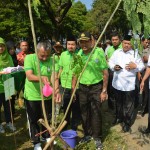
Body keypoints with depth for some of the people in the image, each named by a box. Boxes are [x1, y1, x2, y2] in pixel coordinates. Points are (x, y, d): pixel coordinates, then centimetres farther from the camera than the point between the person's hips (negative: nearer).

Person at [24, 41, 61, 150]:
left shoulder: (53, 61, -12)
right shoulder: (29, 58, -17)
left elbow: (55, 78, -23)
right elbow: (29, 76, -30)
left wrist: (57, 91, -42)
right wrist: (42, 78, -51)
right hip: (32, 96, -2)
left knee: (47, 118, 20)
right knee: (33, 120, 11)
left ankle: (47, 136, 44)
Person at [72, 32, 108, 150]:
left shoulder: (99, 52, -13)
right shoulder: (78, 54, 0)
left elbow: (105, 73, -9)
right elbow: (76, 73, 7)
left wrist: (104, 91, -9)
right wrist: (73, 88, 6)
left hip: (96, 87, -4)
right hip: (82, 87, 4)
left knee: (96, 113, 3)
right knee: (84, 113, 13)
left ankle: (97, 138, 21)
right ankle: (87, 134, 32)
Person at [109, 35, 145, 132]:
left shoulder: (135, 54, -3)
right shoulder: (117, 52, 5)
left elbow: (142, 66, -1)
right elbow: (110, 62, 11)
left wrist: (135, 66, -21)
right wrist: (113, 67, -10)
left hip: (129, 84, -3)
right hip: (117, 83, 4)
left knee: (128, 105, 3)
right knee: (118, 102, 21)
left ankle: (127, 123, 17)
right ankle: (119, 117, 42)